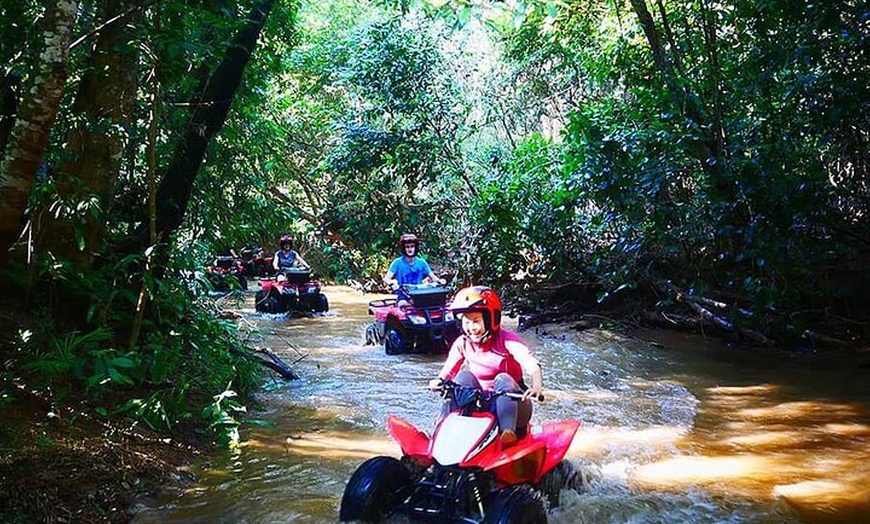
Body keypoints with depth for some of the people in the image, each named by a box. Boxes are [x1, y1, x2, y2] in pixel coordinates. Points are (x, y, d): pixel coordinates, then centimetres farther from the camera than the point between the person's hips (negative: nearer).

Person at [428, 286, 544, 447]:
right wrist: (438, 382, -28)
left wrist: (537, 386, -49)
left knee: (503, 379, -32)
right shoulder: (462, 344, -1)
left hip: (508, 399, -3)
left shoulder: (507, 340, -14)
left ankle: (508, 432, -47)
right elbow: (447, 372, -4)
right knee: (465, 376, -21)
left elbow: (533, 365, -28)